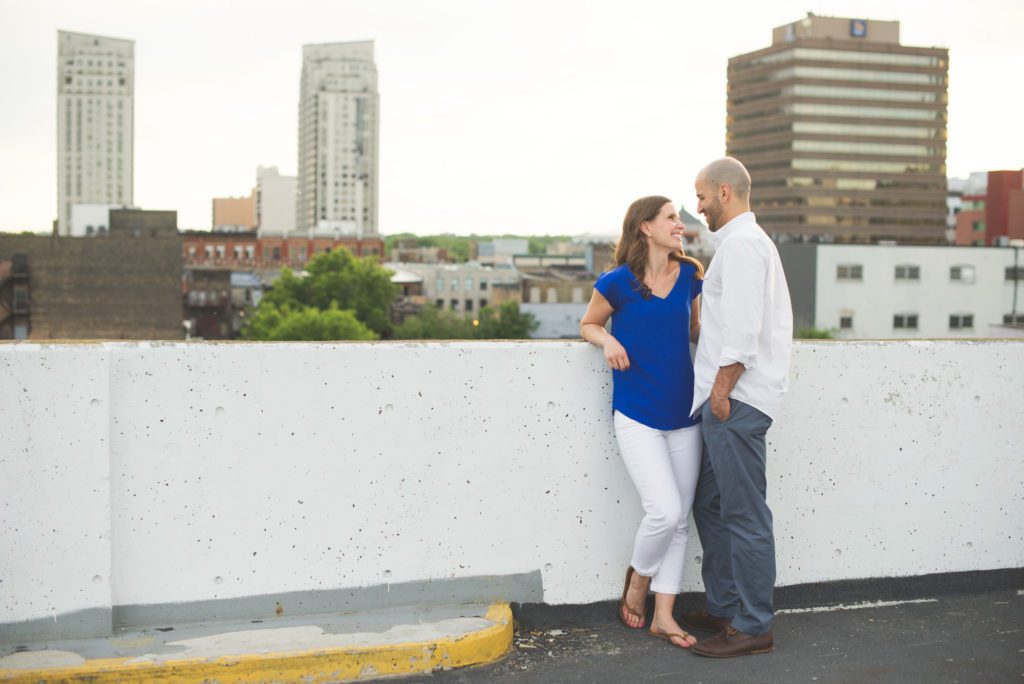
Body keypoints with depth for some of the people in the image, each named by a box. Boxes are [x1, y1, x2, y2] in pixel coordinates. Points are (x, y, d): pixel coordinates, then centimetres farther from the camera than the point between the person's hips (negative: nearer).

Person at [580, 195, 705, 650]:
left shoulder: (688, 275, 5)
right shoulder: (618, 282, -7)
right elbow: (588, 324, 8)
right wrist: (608, 341, -13)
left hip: (683, 411, 5)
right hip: (637, 415, -5)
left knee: (679, 519, 6)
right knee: (664, 511, -15)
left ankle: (664, 616, 16)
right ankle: (638, 579, 16)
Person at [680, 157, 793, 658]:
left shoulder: (740, 242, -11)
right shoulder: (748, 240, 22)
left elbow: (743, 326, -20)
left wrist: (722, 387, -17)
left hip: (736, 399, -11)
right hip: (727, 398, 11)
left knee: (744, 516, -5)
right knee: (710, 505, 15)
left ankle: (753, 627, 1)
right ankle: (723, 610, 23)